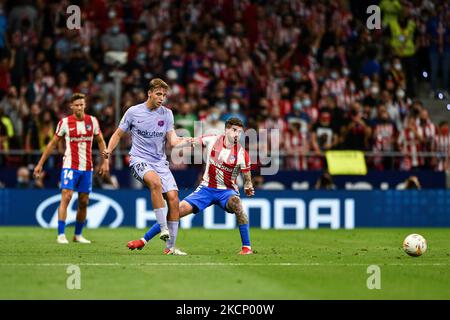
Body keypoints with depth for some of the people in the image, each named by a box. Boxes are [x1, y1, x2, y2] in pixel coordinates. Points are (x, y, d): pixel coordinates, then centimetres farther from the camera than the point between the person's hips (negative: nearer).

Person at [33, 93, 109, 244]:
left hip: (87, 167, 3)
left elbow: (100, 141, 14)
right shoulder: (64, 122, -3)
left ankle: (78, 235, 20)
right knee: (66, 197, -16)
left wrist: (105, 161, 4)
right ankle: (61, 235, -16)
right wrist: (40, 164, 3)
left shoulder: (92, 121, 4)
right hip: (70, 166, -3)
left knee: (83, 202, 7)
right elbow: (53, 143, 4)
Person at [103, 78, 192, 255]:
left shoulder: (167, 114, 7)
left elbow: (172, 141, 2)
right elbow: (118, 134, 9)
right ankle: (163, 228, -34)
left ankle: (170, 247, -2)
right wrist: (109, 150, -8)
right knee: (155, 181, -37)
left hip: (160, 161, 4)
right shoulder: (133, 112, 0)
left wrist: (186, 141, -18)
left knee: (173, 198, -11)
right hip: (140, 160, -4)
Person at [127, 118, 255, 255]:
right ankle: (144, 240, 2)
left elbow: (247, 178, 0)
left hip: (226, 191, -2)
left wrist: (248, 187, -20)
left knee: (236, 204, -37)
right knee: (179, 210, -9)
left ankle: (247, 247, -27)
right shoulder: (212, 140, -6)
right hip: (206, 188, 2)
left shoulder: (242, 153, -10)